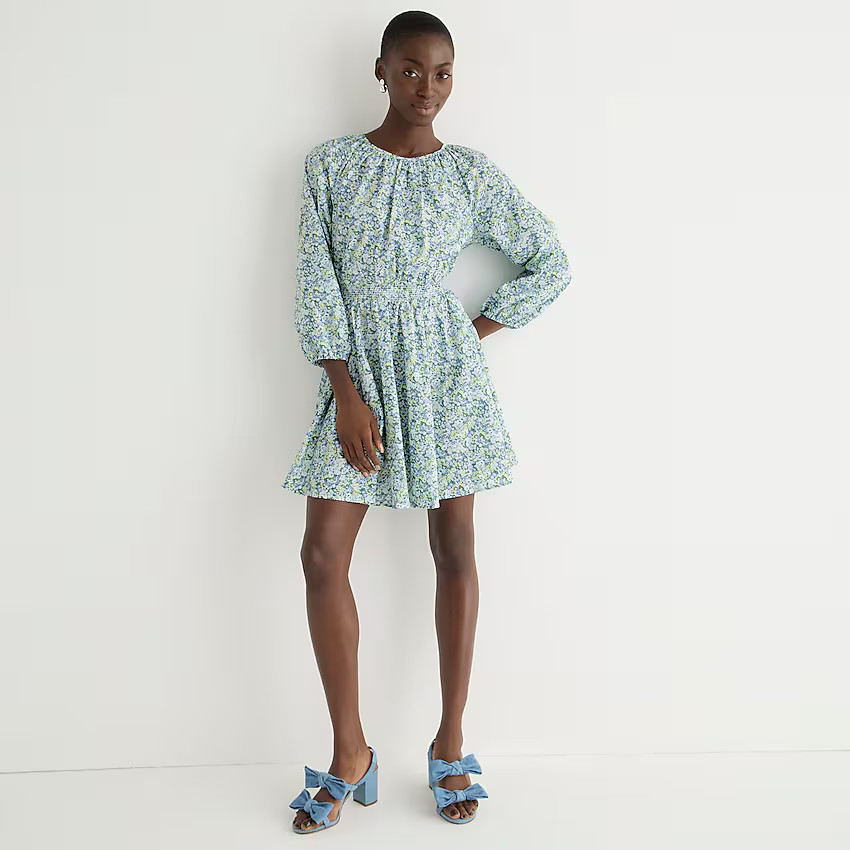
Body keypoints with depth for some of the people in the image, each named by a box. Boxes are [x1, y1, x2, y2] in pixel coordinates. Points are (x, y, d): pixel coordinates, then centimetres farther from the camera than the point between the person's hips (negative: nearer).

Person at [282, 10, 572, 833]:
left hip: (444, 371, 0)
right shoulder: (331, 164, 3)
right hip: (358, 373, 1)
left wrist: (477, 329, 0)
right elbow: (317, 281, -2)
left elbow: (551, 263, 8)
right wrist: (345, 393, -10)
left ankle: (450, 743, 19)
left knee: (454, 550, 3)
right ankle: (350, 753, 11)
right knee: (322, 555, -5)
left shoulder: (471, 173, 3)